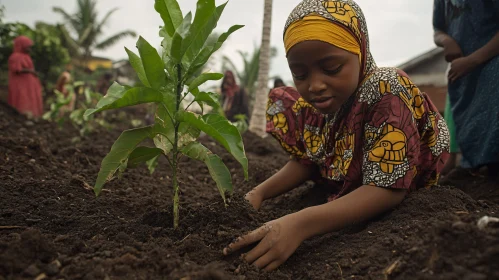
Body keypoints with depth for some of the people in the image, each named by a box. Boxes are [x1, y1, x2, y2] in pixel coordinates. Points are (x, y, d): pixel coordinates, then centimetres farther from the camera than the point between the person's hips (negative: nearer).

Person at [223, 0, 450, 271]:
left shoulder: (388, 93, -35)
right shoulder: (310, 102, -17)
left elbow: (388, 189, -40)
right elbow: (305, 161, -4)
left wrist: (300, 224, -52)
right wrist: (258, 194, -22)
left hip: (406, 196, -3)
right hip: (341, 186, 4)